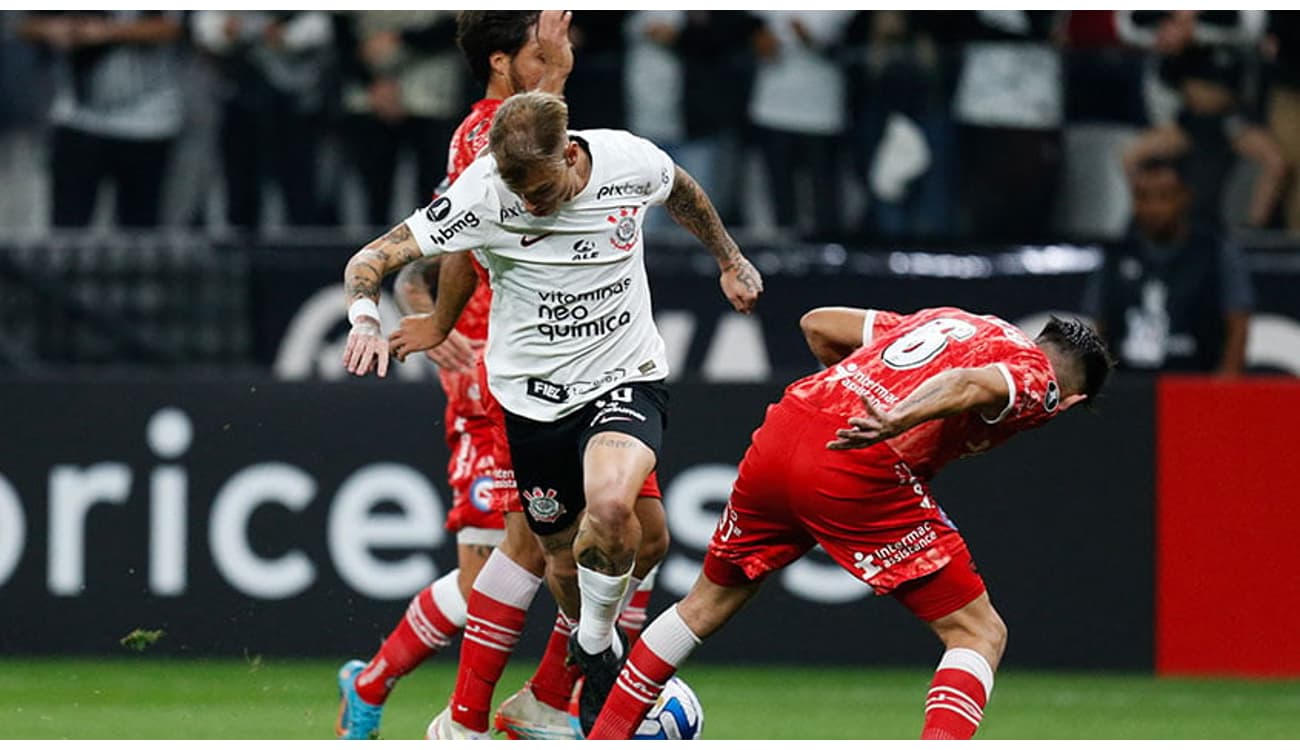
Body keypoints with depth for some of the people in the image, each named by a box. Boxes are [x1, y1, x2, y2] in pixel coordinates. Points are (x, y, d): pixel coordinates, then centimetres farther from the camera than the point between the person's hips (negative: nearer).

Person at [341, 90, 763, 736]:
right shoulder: (482, 195, -20)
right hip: (534, 393, 1)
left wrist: (730, 260, 23)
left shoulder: (630, 161, -14)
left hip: (626, 376, -1)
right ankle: (595, 668, 41)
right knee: (565, 557, 10)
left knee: (610, 506, -29)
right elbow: (370, 259, -21)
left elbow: (680, 191, 12)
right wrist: (365, 319, -41)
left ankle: (595, 644, -1)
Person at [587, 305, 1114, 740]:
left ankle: (602, 740, 35)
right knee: (980, 634, 2)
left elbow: (818, 325, 32)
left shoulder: (947, 321, 29)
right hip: (862, 472, -7)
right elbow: (971, 383, -17)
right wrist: (897, 420, -32)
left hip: (780, 433, 7)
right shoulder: (1037, 376, 7)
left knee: (710, 602, 29)